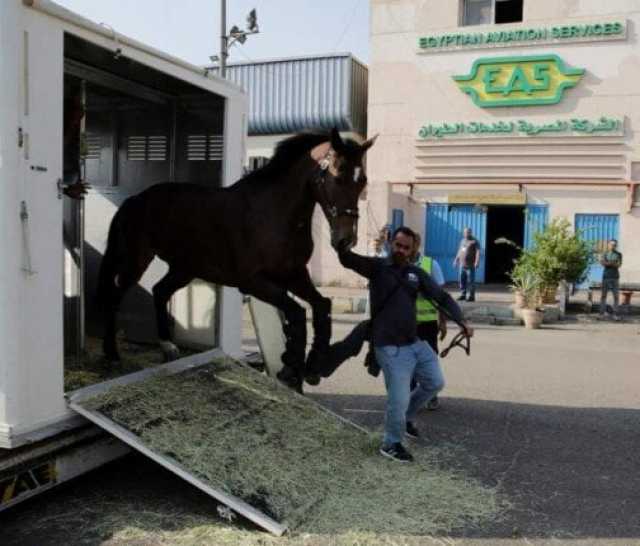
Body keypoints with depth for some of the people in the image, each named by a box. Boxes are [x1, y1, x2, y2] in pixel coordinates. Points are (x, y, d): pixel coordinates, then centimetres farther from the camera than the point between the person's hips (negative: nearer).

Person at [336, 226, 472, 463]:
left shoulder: (417, 273, 7)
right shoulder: (377, 266, -8)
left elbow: (442, 296, 9)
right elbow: (347, 259, -23)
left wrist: (461, 321, -3)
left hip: (415, 342, 6)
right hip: (390, 348, -6)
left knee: (435, 383, 17)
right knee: (399, 399, -5)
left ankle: (406, 417, 39)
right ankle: (391, 444, 19)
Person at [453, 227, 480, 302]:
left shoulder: (474, 241, -4)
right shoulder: (463, 240, 19)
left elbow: (478, 252, -12)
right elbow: (459, 251, 27)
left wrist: (477, 262, -23)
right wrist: (456, 260, 27)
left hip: (470, 265, -7)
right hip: (462, 265, 7)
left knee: (470, 281, -6)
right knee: (462, 280, 6)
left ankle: (472, 296, -1)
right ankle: (463, 295, 13)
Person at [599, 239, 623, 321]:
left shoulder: (618, 254, 6)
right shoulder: (605, 254, 9)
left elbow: (619, 265, -5)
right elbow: (602, 262, -8)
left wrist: (608, 263, -17)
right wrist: (613, 263, -17)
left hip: (615, 277, -1)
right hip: (606, 276, 1)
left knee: (616, 296, -3)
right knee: (603, 295, 1)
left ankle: (615, 314, 0)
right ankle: (602, 313, 6)